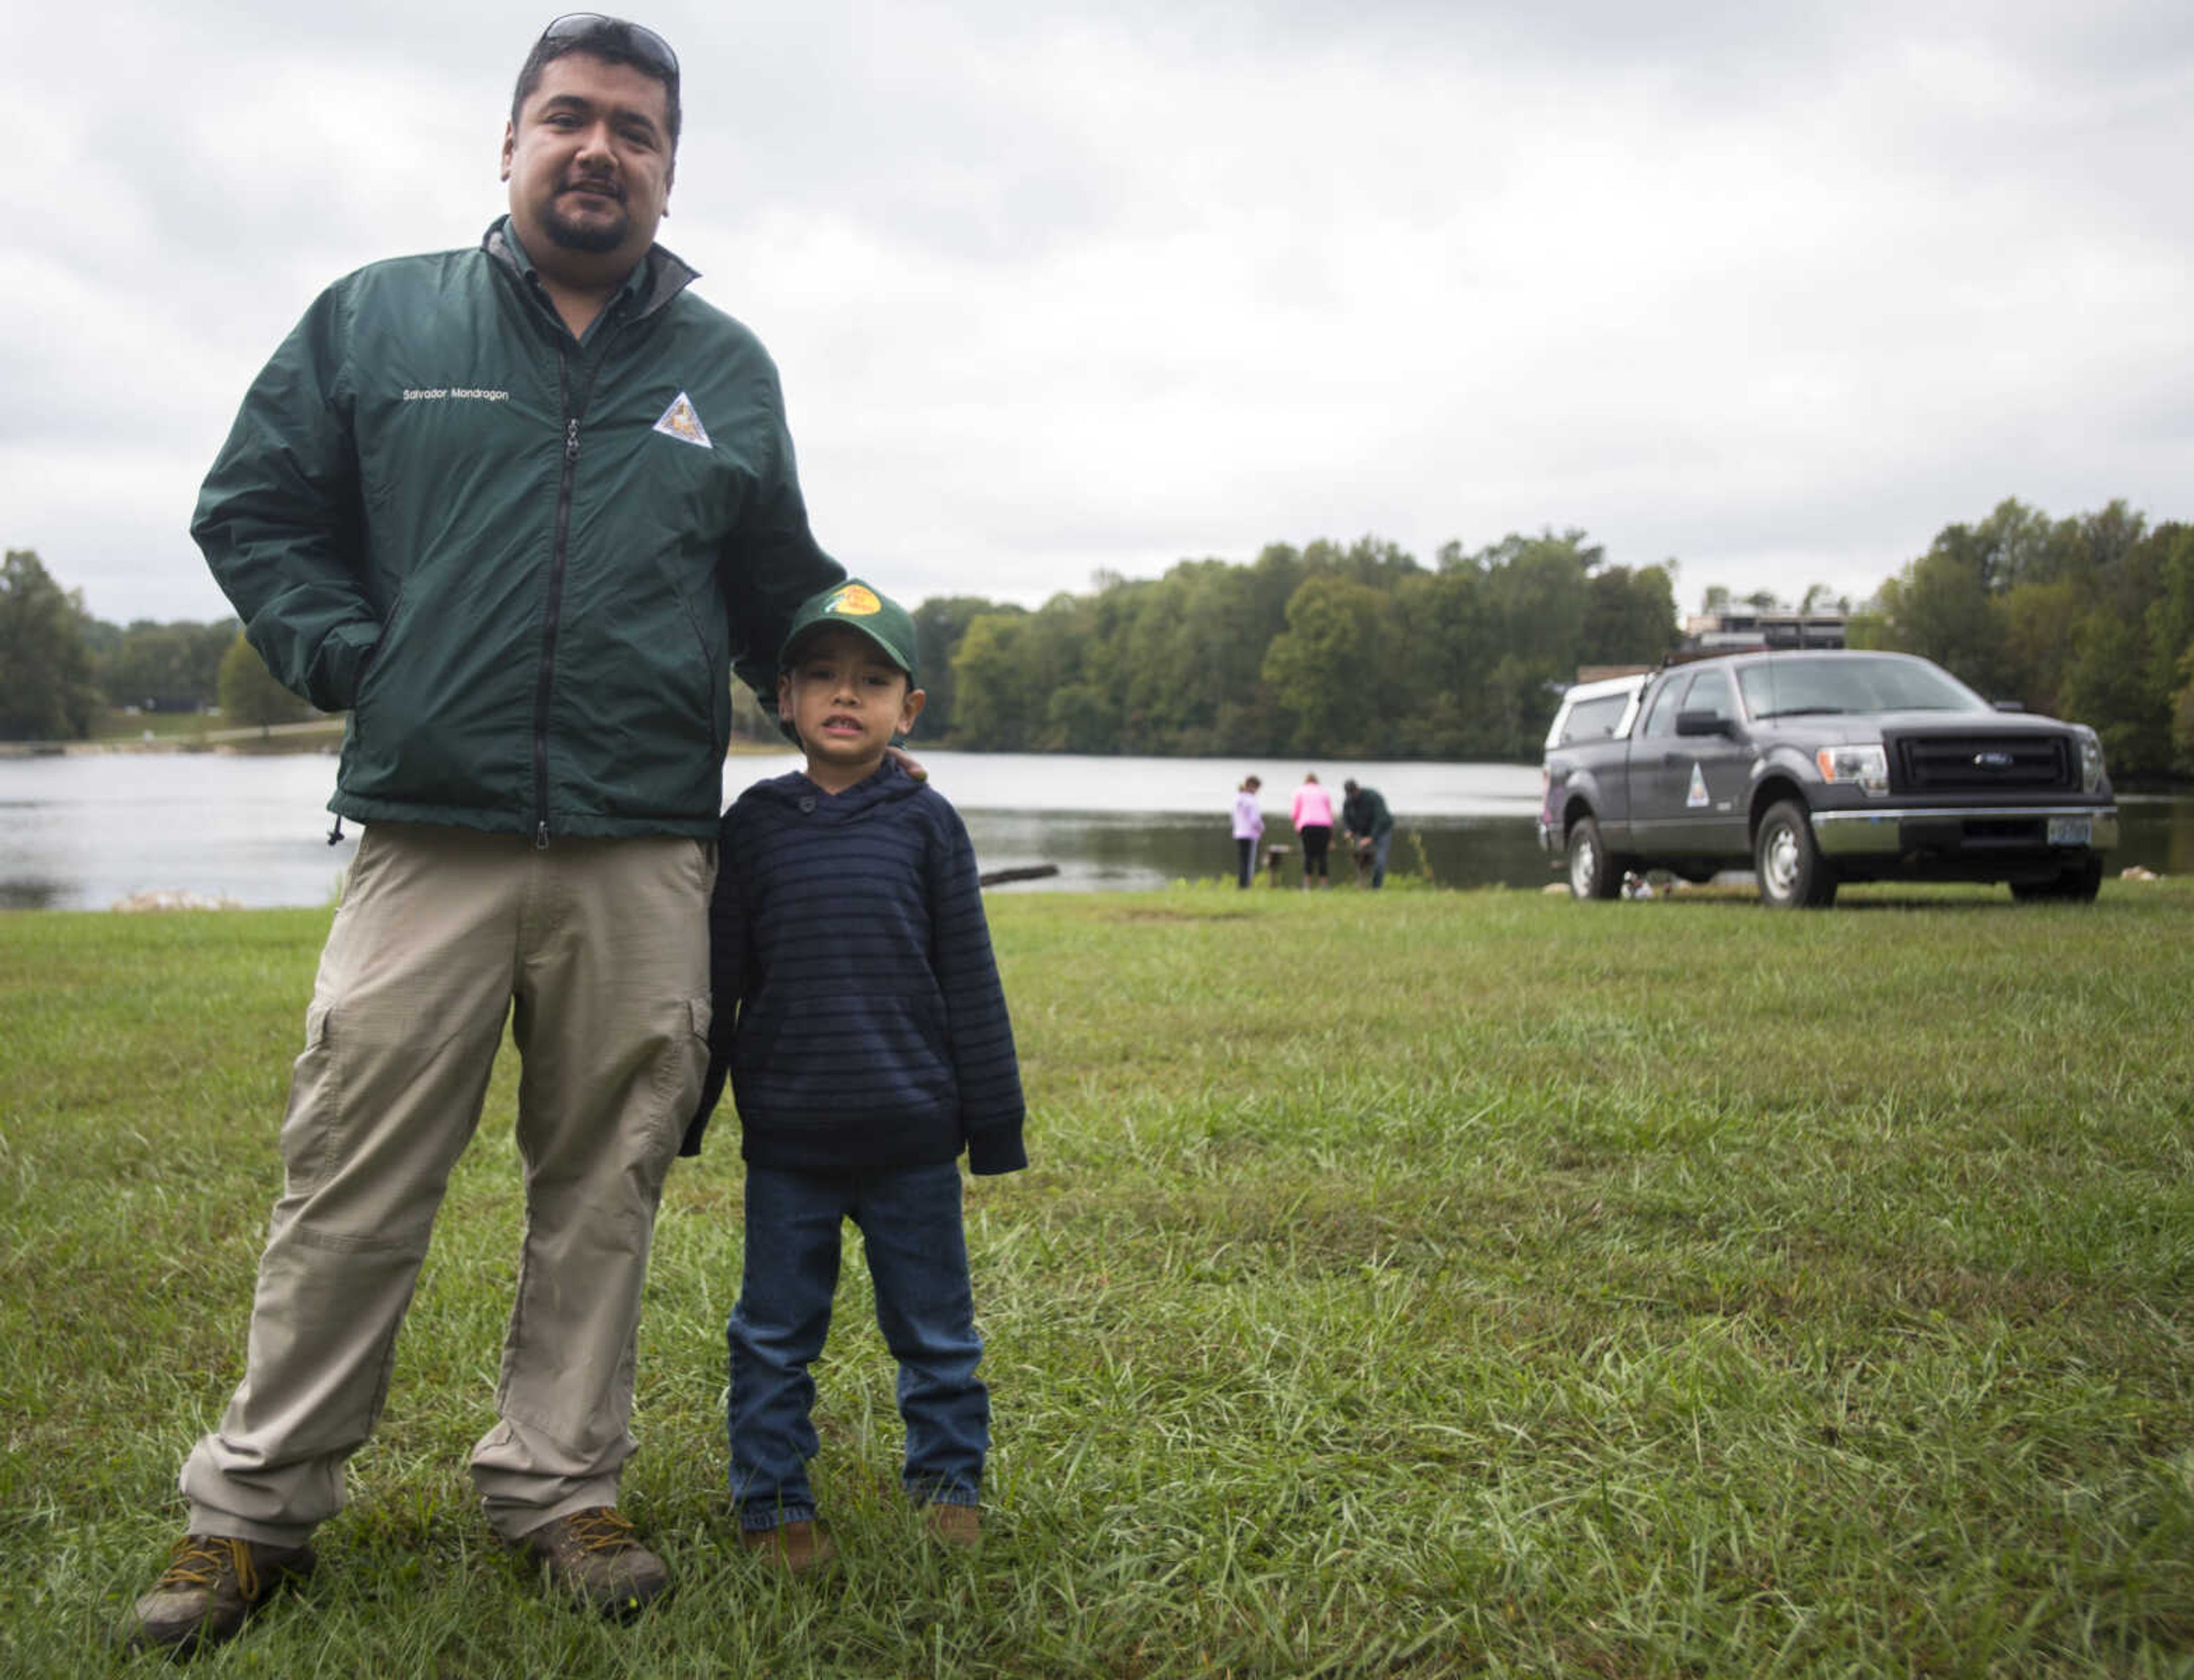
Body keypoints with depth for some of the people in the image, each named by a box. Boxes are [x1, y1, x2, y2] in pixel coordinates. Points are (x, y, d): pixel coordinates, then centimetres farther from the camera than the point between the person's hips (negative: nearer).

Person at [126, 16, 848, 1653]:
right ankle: (258, 1504, 18)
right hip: (426, 840, -1)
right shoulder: (374, 320, 8)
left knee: (602, 1187, 8)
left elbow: (778, 592, 24)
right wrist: (354, 661, 2)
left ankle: (559, 1483, 23)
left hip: (644, 857, 2)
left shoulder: (728, 371, 13)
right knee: (351, 1191, 2)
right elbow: (253, 514, 13)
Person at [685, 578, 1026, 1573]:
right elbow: (716, 980, 8)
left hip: (911, 1130, 0)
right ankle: (773, 1500, 23)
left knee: (934, 1325, 11)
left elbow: (970, 982, 3)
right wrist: (684, 1114, 9)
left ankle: (947, 1476, 28)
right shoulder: (755, 824, 3)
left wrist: (995, 1119, 2)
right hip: (786, 1132, 1)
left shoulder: (926, 825, 1)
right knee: (775, 1332, 9)